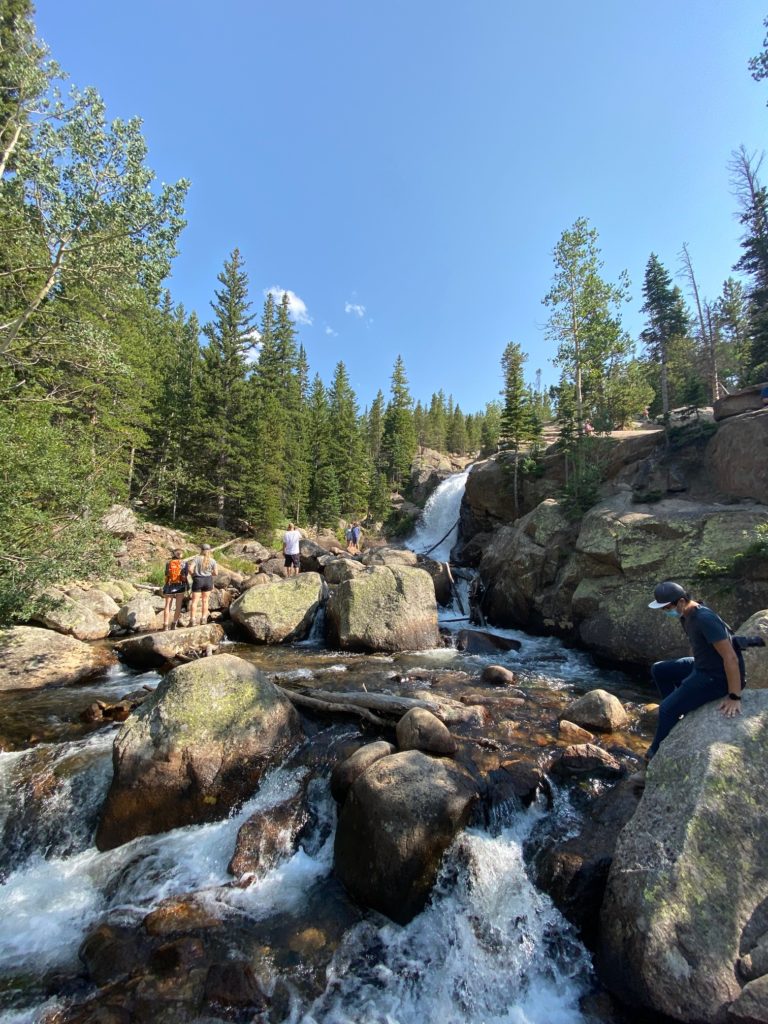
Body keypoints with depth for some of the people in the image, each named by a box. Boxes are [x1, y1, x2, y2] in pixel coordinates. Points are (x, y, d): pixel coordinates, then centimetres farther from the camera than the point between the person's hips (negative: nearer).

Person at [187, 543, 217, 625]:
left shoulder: (197, 558, -9)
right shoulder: (212, 561, -2)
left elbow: (190, 568, -19)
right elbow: (215, 573, 0)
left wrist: (193, 574, 0)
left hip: (198, 580, -2)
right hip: (208, 580, 2)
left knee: (194, 601, 4)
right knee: (205, 600, 12)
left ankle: (192, 620, 0)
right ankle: (203, 619, 12)